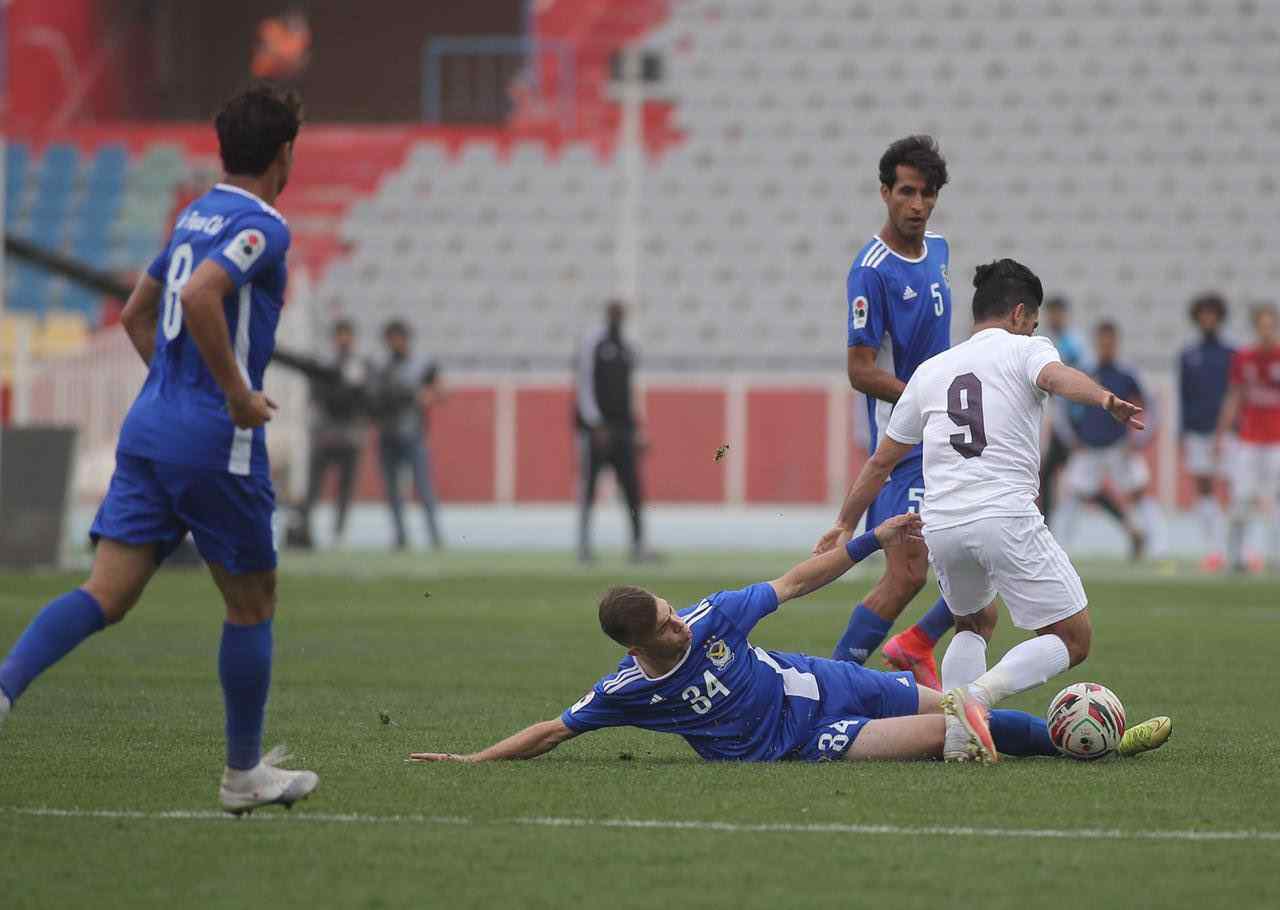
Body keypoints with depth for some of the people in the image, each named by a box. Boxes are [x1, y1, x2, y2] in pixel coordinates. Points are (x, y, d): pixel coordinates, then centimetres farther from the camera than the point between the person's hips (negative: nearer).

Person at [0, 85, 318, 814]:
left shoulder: (197, 215, 16)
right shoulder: (262, 227, -11)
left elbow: (138, 314, 26)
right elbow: (199, 295, -29)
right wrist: (238, 392, -21)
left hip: (150, 426, 7)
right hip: (216, 444, -7)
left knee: (108, 594, -2)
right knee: (252, 605, 10)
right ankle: (246, 774, 19)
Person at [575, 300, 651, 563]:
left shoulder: (627, 350, 17)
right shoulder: (592, 346, -3)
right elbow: (583, 387, -9)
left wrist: (637, 432, 17)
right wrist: (596, 426, -16)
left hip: (622, 429, 6)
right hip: (595, 429, -6)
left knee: (633, 488, -2)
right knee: (588, 489, -3)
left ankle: (638, 546, -5)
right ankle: (584, 546, 2)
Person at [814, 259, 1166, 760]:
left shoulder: (930, 371, 24)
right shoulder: (1024, 348, 10)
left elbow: (880, 461, 29)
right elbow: (1057, 377, -16)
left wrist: (845, 524, 41)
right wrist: (1106, 400, -35)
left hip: (940, 526, 5)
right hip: (1006, 518, -5)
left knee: (975, 622, 31)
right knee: (1072, 639, 4)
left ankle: (954, 734, 7)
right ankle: (977, 696, -21)